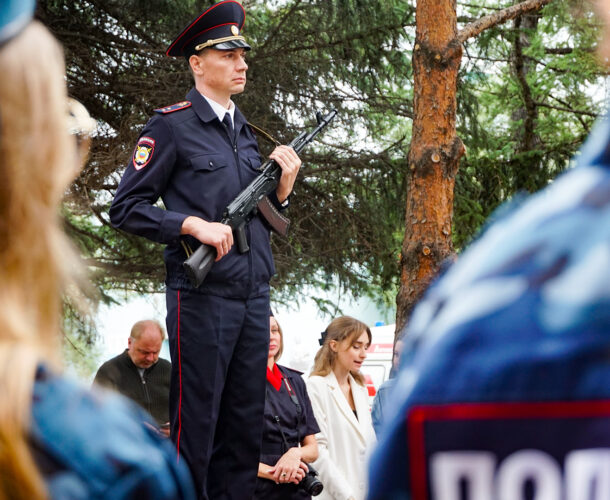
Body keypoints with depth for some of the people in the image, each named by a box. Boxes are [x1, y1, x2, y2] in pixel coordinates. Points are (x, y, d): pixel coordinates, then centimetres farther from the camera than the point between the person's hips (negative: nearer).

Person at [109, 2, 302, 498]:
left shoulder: (246, 132, 18)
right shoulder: (172, 126, -3)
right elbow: (126, 208, -7)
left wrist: (282, 188, 5)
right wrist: (194, 224, -17)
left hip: (254, 296, 7)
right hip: (202, 295, -7)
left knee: (245, 431, 8)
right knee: (195, 428, -4)